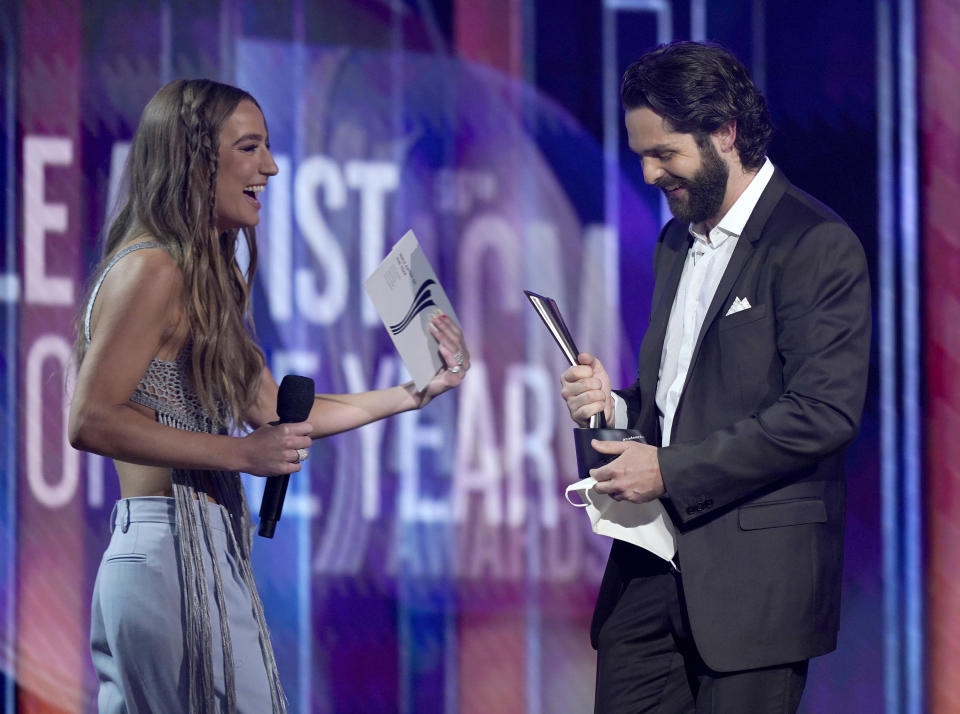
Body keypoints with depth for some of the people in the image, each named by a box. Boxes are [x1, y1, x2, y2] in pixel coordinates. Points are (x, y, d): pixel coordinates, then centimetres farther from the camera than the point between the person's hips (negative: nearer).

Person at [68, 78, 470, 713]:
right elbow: (92, 421, -19)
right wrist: (240, 454, -17)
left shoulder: (208, 280, 18)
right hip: (172, 555, -10)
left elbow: (272, 411, 21)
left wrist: (414, 393, 19)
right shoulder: (150, 270, -12)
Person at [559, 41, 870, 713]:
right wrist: (616, 405, 4)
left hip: (754, 574, -8)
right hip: (652, 567, 8)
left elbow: (824, 412, -17)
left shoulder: (817, 246, -9)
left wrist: (671, 472, -17)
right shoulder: (678, 242, 19)